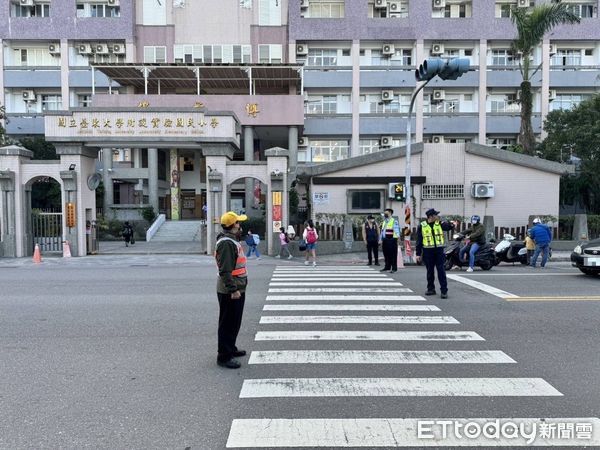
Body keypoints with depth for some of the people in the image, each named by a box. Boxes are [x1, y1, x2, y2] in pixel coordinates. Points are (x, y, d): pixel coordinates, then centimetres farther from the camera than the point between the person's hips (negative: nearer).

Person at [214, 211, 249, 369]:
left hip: (237, 289, 11)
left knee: (235, 322, 21)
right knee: (228, 324, -2)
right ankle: (224, 356, 6)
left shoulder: (232, 240, 14)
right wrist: (233, 289, -27)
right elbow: (225, 270, -26)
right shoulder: (226, 243, -20)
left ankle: (231, 348, 36)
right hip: (230, 292, -11)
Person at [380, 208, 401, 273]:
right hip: (385, 240, 8)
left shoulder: (394, 221, -5)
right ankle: (387, 267, 22)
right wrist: (381, 240, 22)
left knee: (393, 255, -4)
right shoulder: (384, 222, 20)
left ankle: (394, 268, 1)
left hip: (392, 240, -8)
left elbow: (396, 230, -15)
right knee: (386, 254, 12)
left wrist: (398, 236, -30)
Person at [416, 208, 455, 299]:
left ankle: (444, 290, 2)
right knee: (430, 271, 9)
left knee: (441, 271, -2)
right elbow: (419, 241, 2)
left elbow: (447, 227, -12)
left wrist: (451, 225, -36)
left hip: (439, 250, 0)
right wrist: (418, 254, 0)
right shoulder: (422, 226, 1)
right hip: (428, 251, 0)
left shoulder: (440, 224, 5)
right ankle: (431, 289, 21)